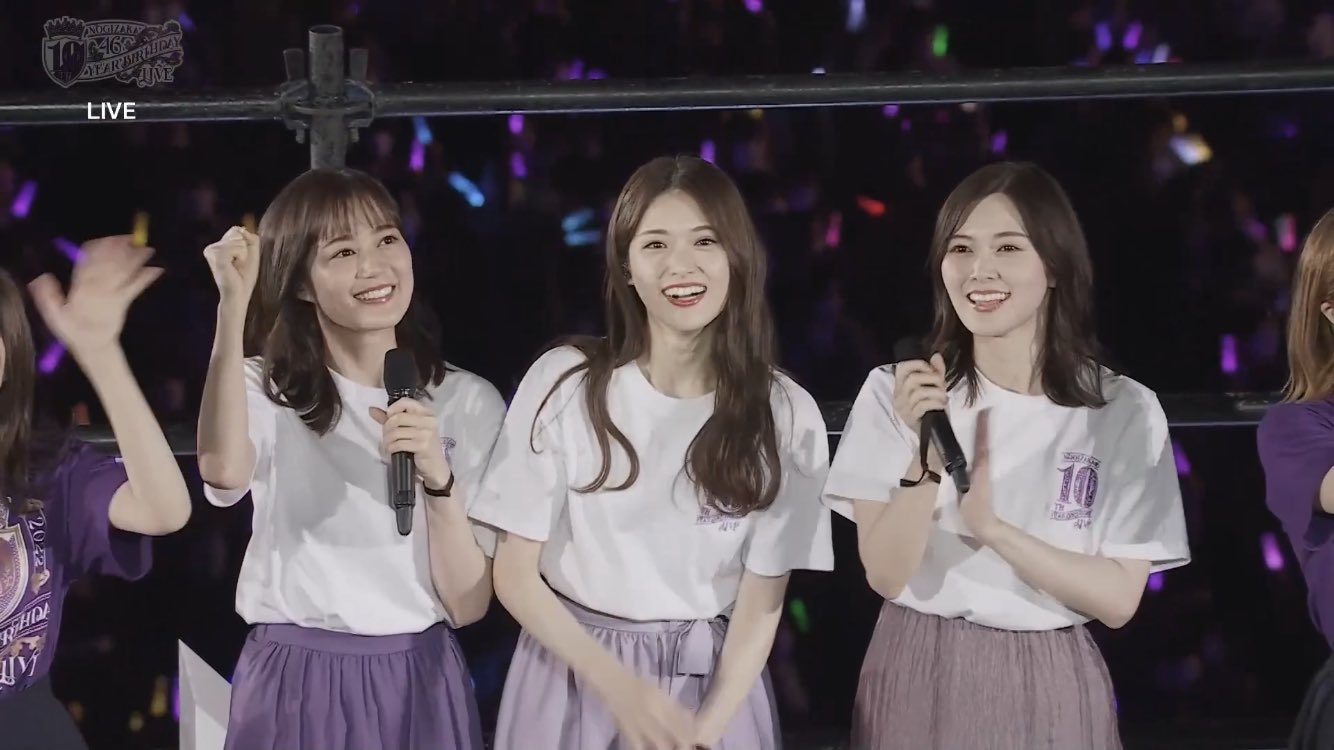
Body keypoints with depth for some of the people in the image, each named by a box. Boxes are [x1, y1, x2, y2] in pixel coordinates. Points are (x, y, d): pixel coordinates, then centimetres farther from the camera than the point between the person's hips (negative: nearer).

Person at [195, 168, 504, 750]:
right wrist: (233, 307, -24)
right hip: (294, 685, -1)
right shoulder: (267, 389, -1)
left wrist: (438, 479, -18)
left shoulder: (468, 402, 1)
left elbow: (468, 604, -4)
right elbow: (222, 471, -27)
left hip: (419, 683, 1)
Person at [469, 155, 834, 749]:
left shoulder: (786, 414, -6)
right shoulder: (564, 383, -8)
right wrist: (619, 687, -16)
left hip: (712, 683, 0)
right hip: (572, 674, 0)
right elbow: (514, 573, -5)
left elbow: (761, 603, -4)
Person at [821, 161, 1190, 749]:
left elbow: (1117, 600, -9)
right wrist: (926, 455, -23)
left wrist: (991, 526, -19)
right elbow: (885, 575, -10)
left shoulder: (1124, 410, -5)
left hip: (1048, 689, 0)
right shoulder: (897, 390, -4)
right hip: (919, 682, 0)